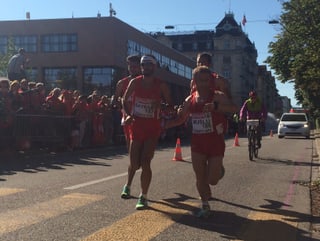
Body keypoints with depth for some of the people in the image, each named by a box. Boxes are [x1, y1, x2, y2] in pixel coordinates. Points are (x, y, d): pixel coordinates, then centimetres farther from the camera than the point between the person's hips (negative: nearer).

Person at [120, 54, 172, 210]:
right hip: (136, 125, 2)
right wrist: (128, 115, -5)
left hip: (152, 128, -1)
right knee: (134, 163, 5)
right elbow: (125, 100, 11)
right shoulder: (134, 82, 0)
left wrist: (160, 105, -20)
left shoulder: (161, 85, -4)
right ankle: (128, 185, 37)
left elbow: (170, 105, 2)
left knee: (145, 162, -8)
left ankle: (143, 197, 3)